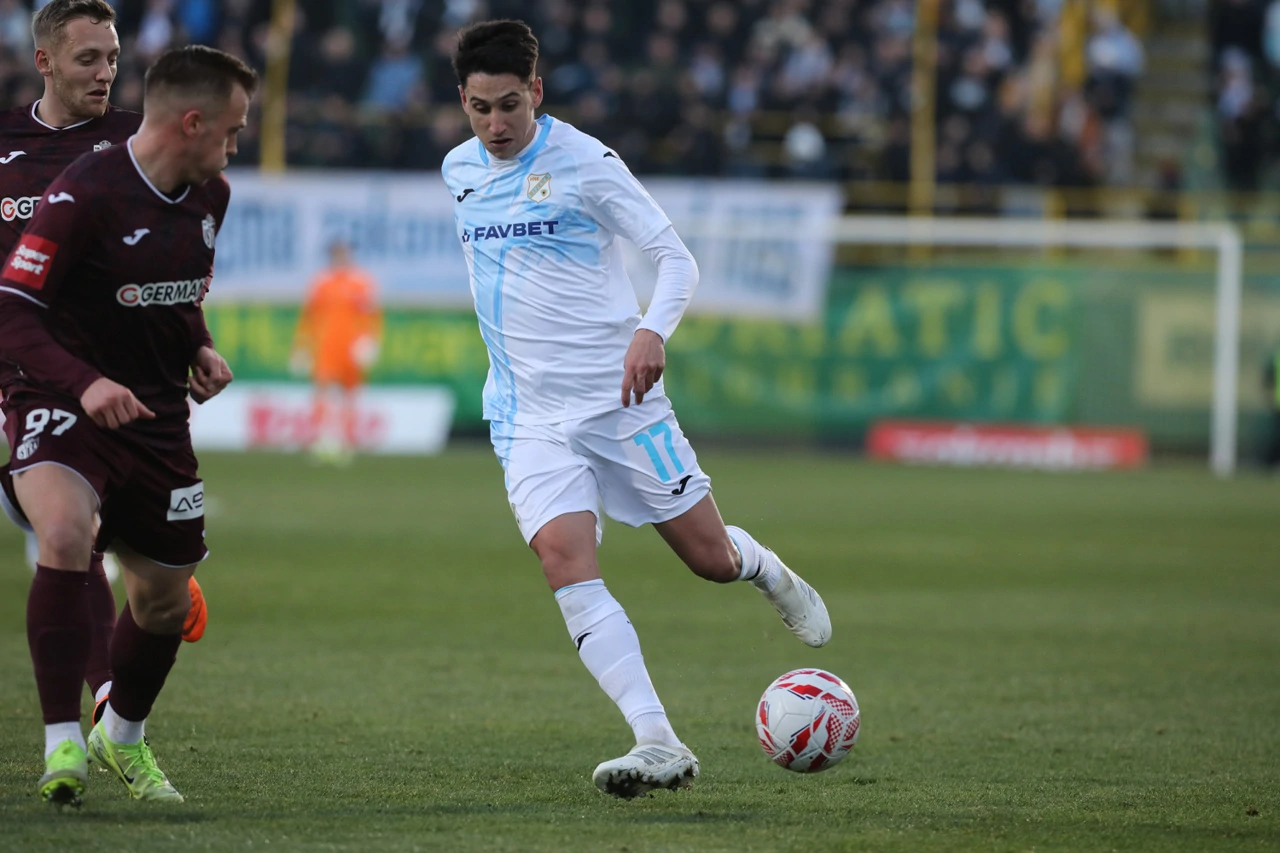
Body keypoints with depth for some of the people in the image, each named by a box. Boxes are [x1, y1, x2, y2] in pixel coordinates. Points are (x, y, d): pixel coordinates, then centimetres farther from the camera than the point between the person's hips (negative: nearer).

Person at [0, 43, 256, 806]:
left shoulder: (210, 197, 5)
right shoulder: (85, 194, -20)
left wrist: (199, 350, 2)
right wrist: (83, 383, -36)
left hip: (157, 414, 7)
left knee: (166, 600, 13)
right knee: (66, 534, -34)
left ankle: (124, 738, 42)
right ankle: (64, 743, -28)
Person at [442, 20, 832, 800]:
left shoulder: (584, 163, -10)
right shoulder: (459, 170, 7)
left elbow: (677, 259, -8)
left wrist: (653, 331, -26)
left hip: (618, 400, -3)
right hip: (530, 415, 3)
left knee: (710, 557, 3)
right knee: (565, 560, -20)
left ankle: (766, 570, 43)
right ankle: (659, 745, -25)